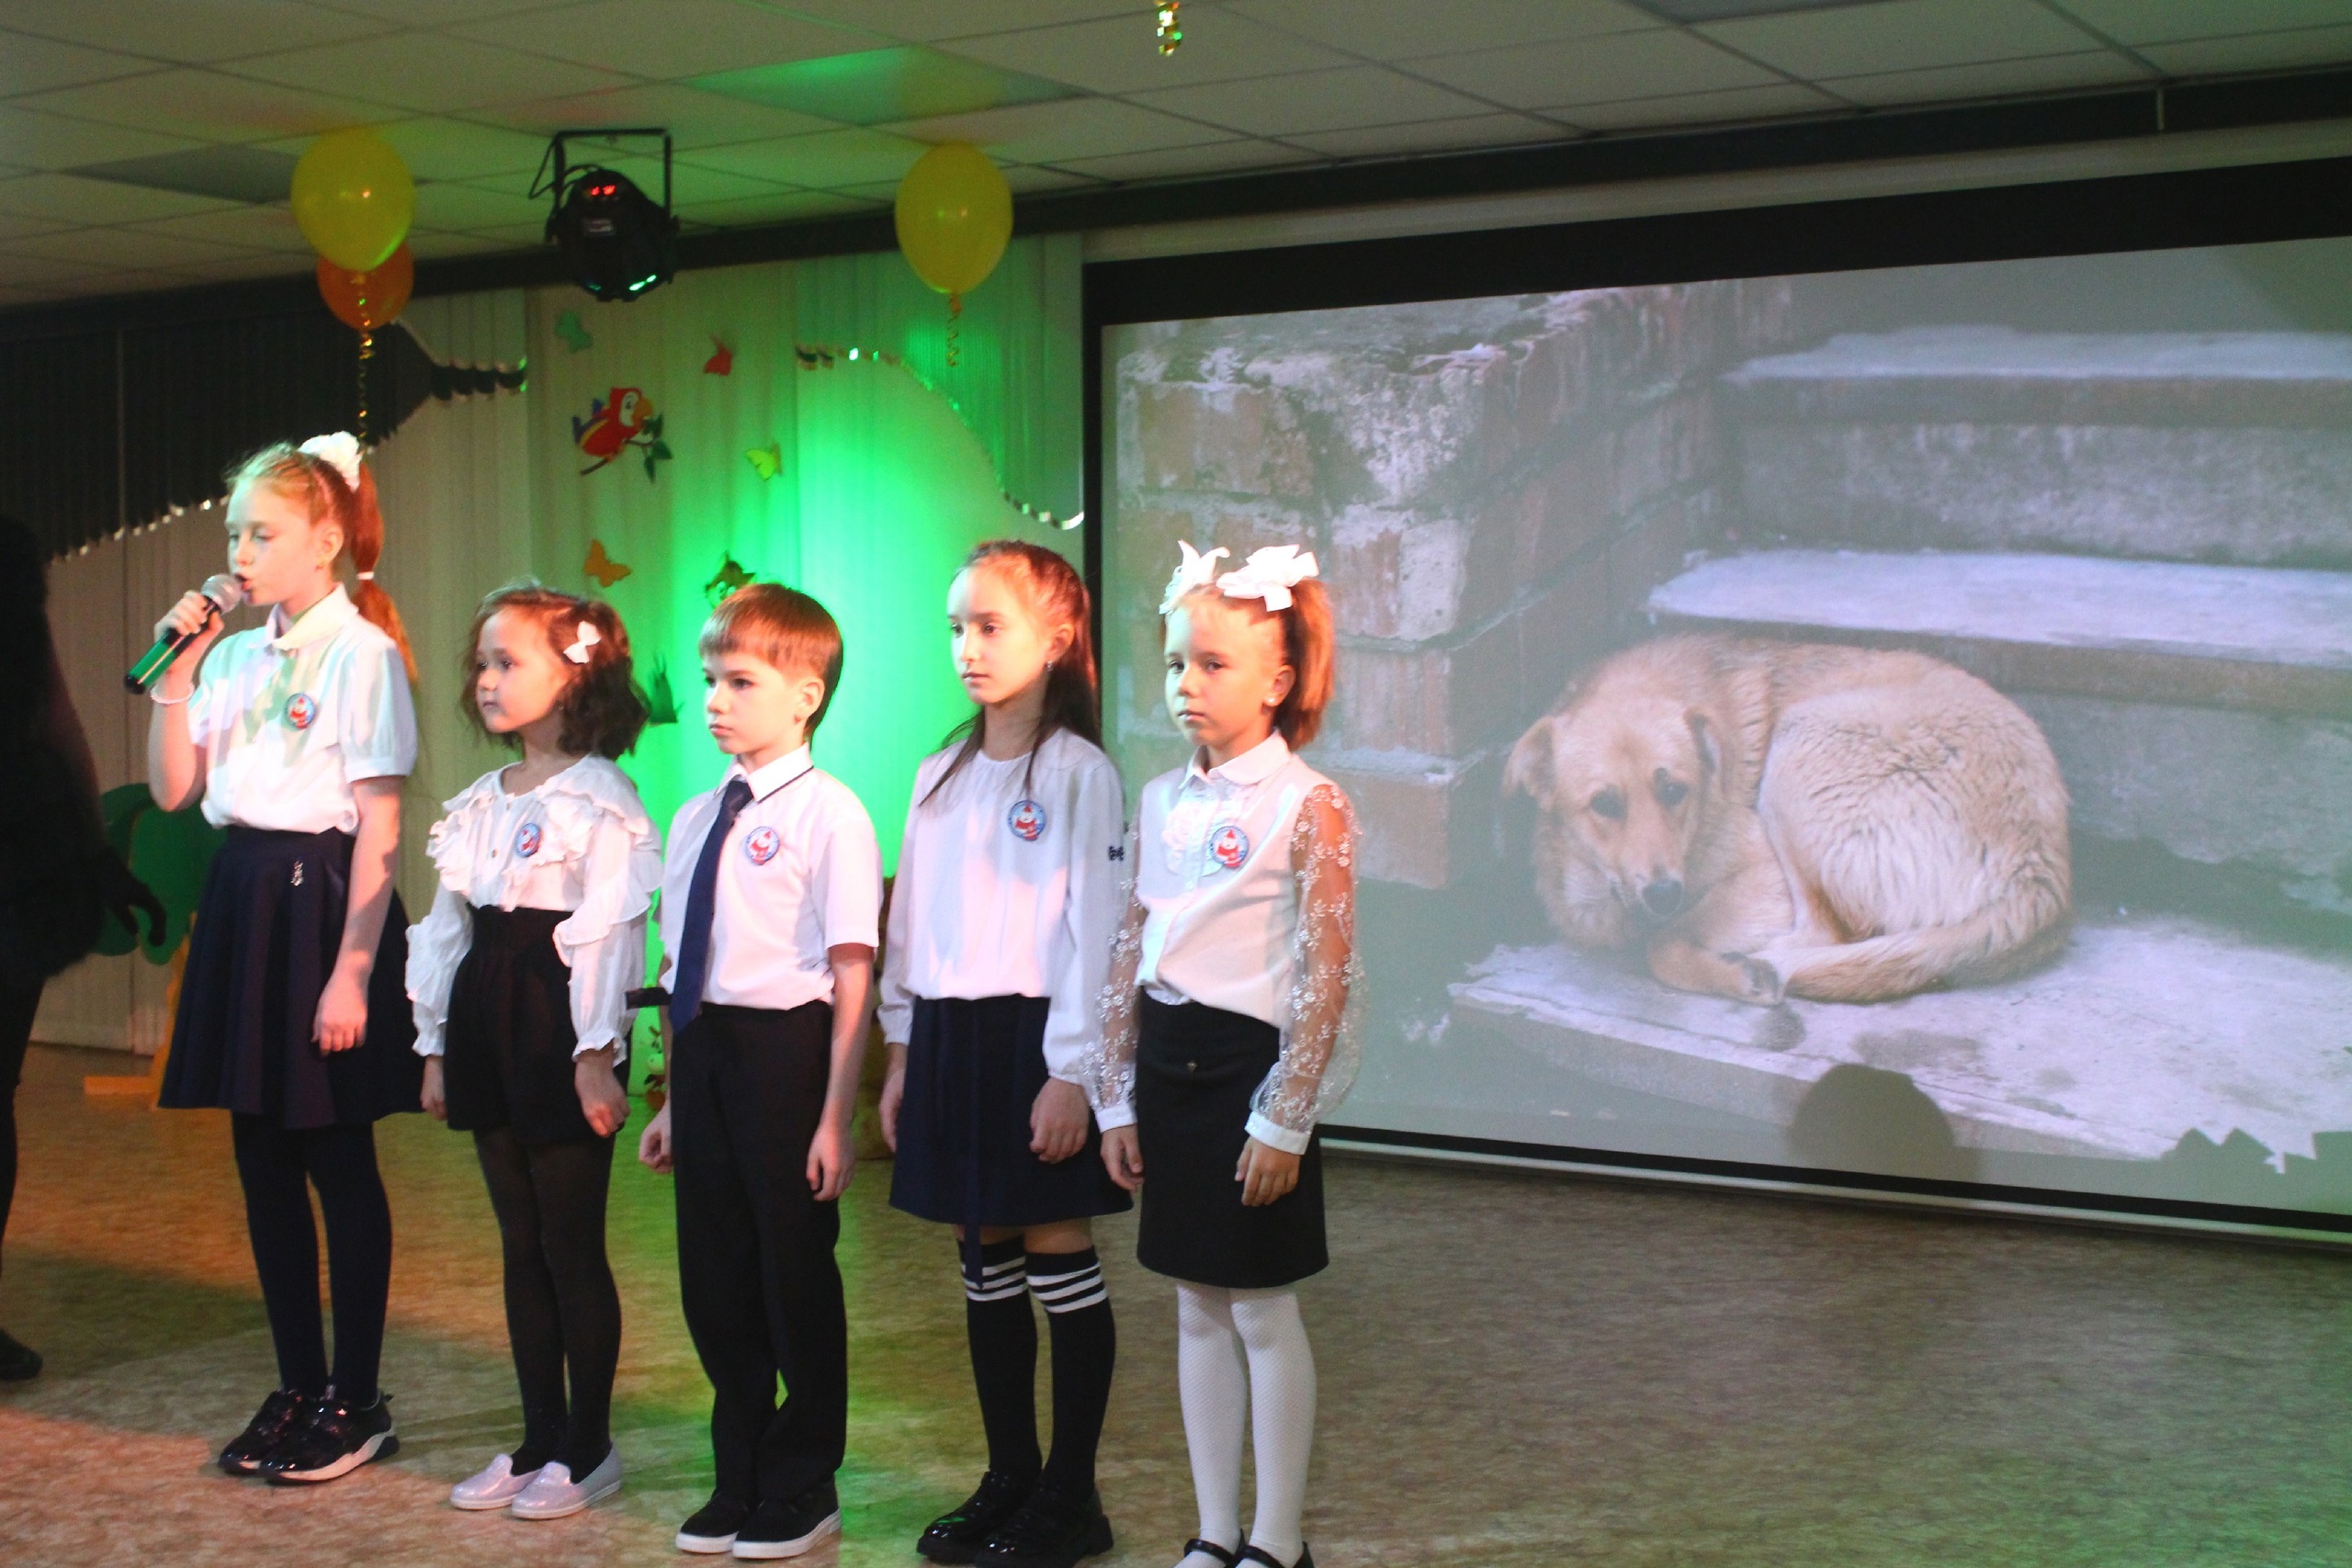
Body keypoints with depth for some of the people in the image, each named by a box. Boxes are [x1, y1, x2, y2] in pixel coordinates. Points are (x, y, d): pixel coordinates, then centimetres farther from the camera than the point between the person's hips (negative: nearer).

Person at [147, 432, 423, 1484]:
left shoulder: (360, 655, -9)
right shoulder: (236, 657, 11)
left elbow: (378, 826, -13)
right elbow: (171, 789, 10)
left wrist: (353, 968, -18)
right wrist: (176, 673, 1)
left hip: (321, 902, -7)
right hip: (241, 901, 7)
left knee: (337, 1158, 2)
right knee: (262, 1159, 11)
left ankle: (354, 1401, 15)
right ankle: (298, 1389, 24)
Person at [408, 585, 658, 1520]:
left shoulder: (600, 801, -10)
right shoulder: (478, 804, 14)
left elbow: (606, 934, -15)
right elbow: (448, 926, 17)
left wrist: (596, 1053, -17)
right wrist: (435, 1043, 16)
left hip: (560, 1032, -8)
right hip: (488, 1027, 8)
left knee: (572, 1247, 0)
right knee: (521, 1247, 13)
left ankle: (588, 1448, 12)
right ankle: (539, 1440, 22)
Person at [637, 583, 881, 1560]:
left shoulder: (827, 814, -11)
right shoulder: (697, 819, 11)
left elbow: (853, 976, -13)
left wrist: (835, 1117, -15)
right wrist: (672, 1100, 16)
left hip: (784, 1048, -7)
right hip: (704, 1051, 7)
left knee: (796, 1276, 7)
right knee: (714, 1279, 14)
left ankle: (802, 1489, 25)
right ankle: (740, 1477, 33)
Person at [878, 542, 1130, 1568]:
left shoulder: (1078, 771, -8)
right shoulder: (941, 775, 11)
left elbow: (1093, 926, -12)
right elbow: (910, 919, 14)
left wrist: (1070, 1070, -16)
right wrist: (903, 1053, 12)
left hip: (1037, 1038, -6)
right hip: (950, 1037, 6)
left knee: (1060, 1263, 2)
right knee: (986, 1268, 12)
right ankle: (1008, 1480, 24)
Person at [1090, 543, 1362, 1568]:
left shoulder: (1308, 807, -10)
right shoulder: (1163, 803, 8)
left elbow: (1327, 977, -13)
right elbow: (1128, 955, 11)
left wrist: (1284, 1119, -15)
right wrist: (1115, 1100, 9)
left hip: (1253, 1065, -6)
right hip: (1167, 1067, 6)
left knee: (1262, 1310, 2)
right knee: (1199, 1309, 12)